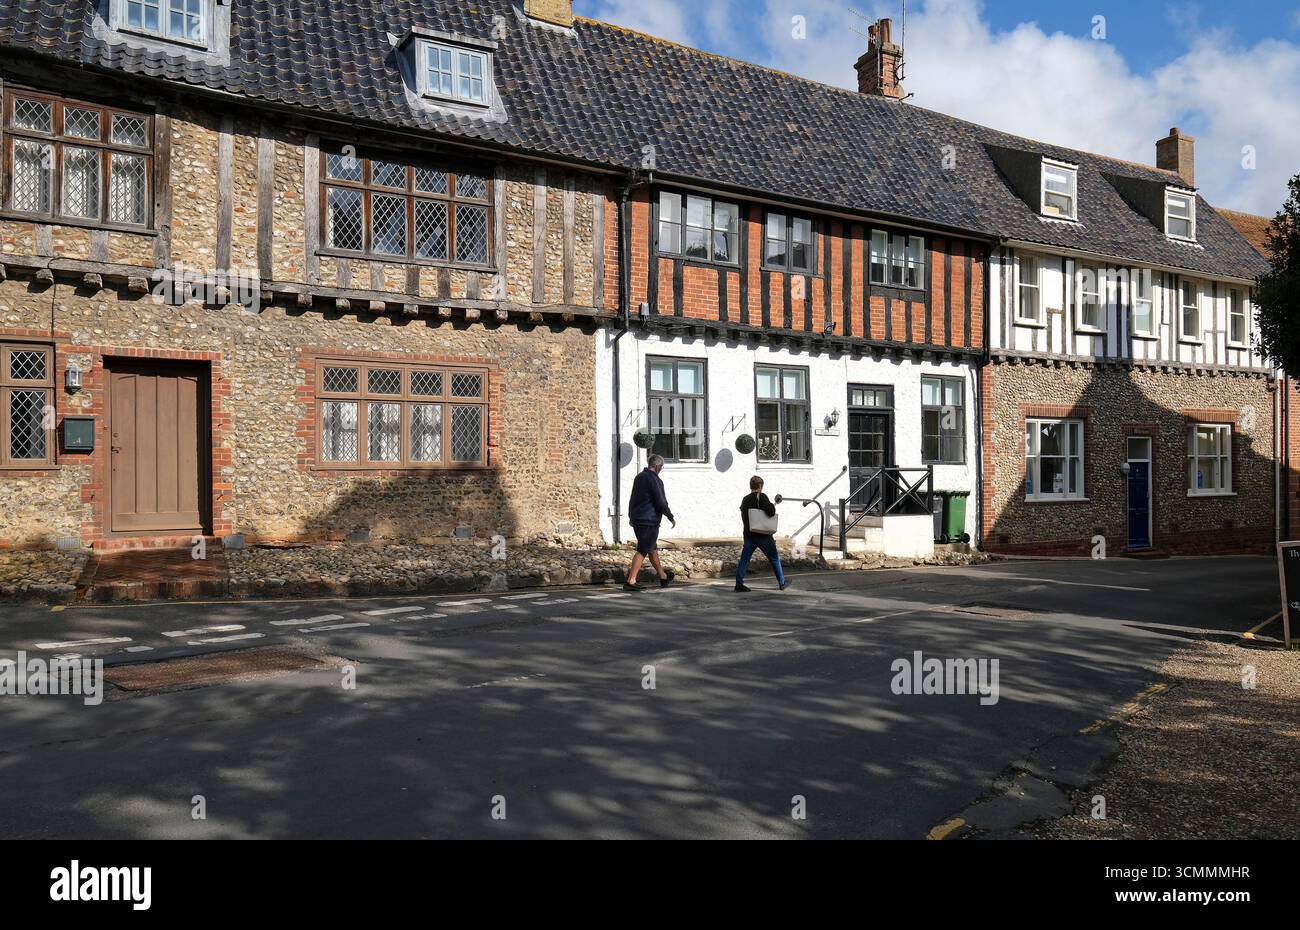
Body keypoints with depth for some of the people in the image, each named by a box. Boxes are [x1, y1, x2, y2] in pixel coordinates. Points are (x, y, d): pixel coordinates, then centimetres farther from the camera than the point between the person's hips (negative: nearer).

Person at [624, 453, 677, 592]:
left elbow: (632, 499, 21)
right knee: (642, 551, -8)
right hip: (649, 521, -9)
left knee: (652, 549, 19)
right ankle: (630, 581, -13)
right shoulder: (655, 480, -14)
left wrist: (631, 516, 31)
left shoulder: (639, 477, 13)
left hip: (636, 519, 9)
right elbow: (661, 502, -14)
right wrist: (671, 517, -2)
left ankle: (663, 577, 32)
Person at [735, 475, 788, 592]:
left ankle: (739, 584, 0)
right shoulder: (761, 497, -12)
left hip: (749, 535, 5)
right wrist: (773, 506, -2)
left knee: (744, 560, 6)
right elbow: (771, 512, -22)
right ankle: (782, 583, 19)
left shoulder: (745, 500, 8)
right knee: (775, 558, 11)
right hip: (763, 535, -5)